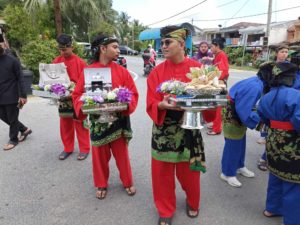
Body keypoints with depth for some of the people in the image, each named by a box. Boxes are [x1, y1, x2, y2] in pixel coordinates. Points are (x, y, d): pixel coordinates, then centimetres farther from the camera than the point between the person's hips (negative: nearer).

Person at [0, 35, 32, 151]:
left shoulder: (12, 60, -8)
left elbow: (20, 79, -8)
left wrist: (23, 95, -13)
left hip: (12, 96, -5)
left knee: (12, 119, 6)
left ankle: (13, 140, 25)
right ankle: (24, 129, 34)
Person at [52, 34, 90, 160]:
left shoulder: (80, 62, -10)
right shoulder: (56, 61, 3)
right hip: (62, 98, 5)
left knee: (80, 124, 5)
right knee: (65, 124, 13)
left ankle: (84, 149, 19)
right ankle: (68, 148, 29)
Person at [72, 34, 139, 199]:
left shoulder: (121, 71, -3)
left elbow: (133, 94, -2)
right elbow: (77, 94, 0)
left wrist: (126, 105, -21)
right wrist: (83, 106, -19)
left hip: (119, 120, 1)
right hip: (97, 121, 0)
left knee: (122, 153, 13)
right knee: (100, 155, 14)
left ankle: (127, 182, 35)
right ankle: (101, 184, 37)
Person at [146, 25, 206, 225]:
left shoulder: (197, 68, -4)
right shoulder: (157, 72, -4)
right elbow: (151, 104, -7)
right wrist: (163, 105, -28)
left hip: (189, 127, 0)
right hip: (164, 129, 1)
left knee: (189, 171, 14)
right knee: (163, 172, 10)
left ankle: (192, 203, 46)